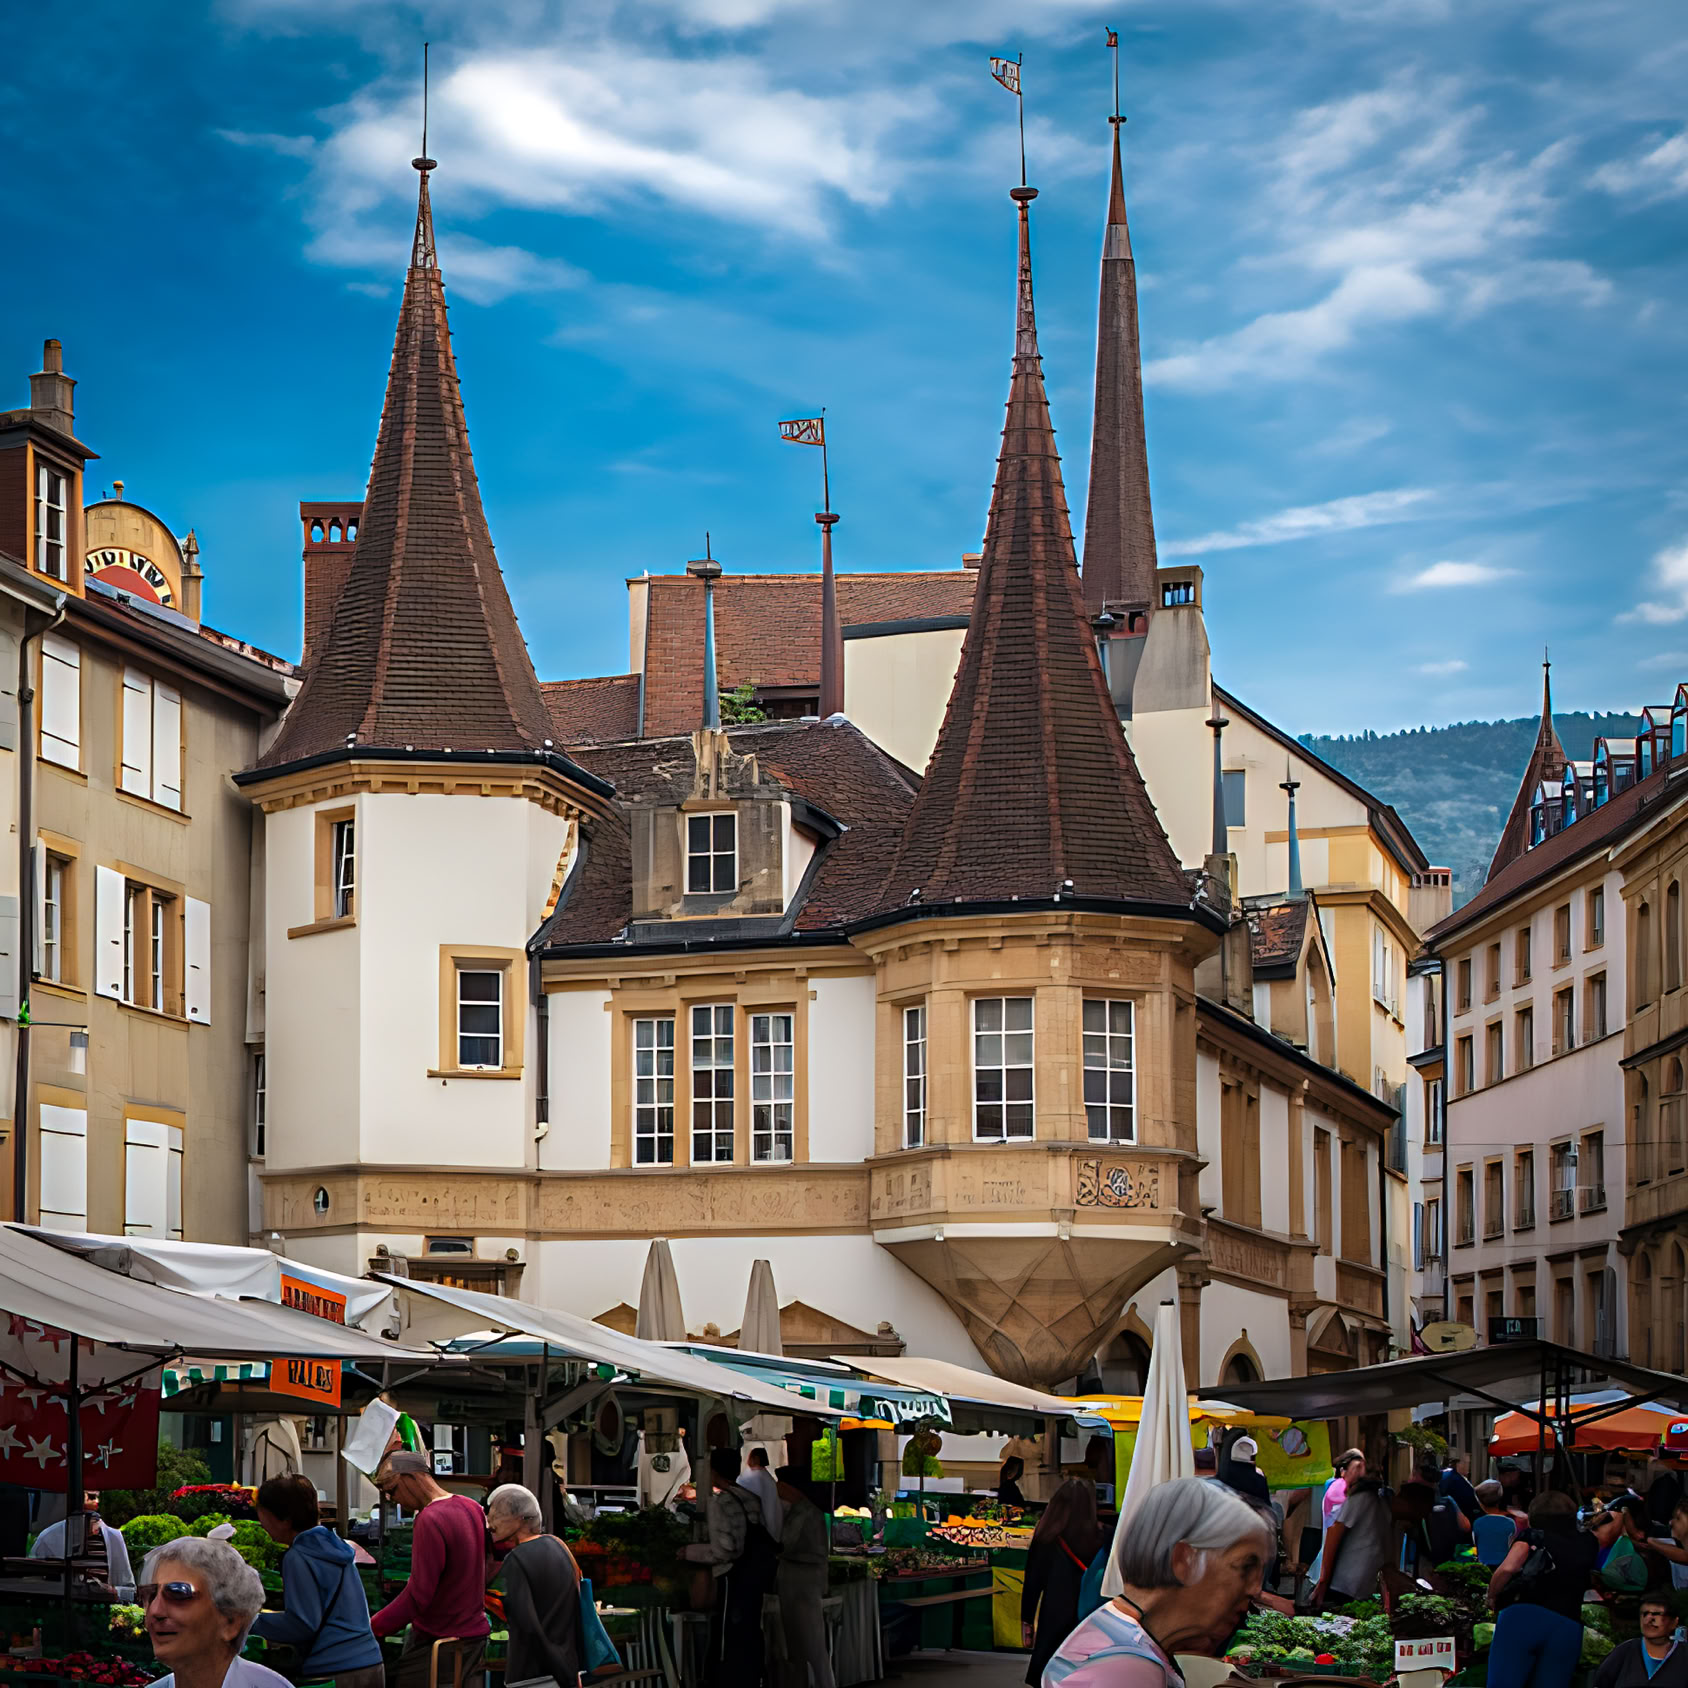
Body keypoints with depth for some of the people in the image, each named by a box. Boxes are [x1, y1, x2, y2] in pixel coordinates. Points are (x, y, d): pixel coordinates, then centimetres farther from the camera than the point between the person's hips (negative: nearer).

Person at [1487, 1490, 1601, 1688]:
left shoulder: (1534, 1535, 13)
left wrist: (1492, 1597, 10)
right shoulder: (1586, 1543, 22)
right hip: (1567, 1629, 3)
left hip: (1524, 1618, -3)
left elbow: (1508, 1568, -4)